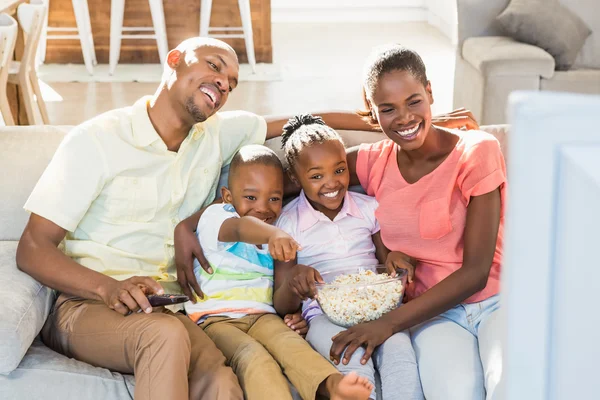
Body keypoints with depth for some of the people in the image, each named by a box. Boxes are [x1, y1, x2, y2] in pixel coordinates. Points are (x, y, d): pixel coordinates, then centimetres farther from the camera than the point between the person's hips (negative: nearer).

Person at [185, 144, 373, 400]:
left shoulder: (278, 241, 16)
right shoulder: (215, 218, -4)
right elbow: (240, 228, -29)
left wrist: (292, 314, -6)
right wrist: (273, 234, -52)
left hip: (261, 316, 4)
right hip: (216, 319, -4)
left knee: (289, 342, -30)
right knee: (254, 356, -34)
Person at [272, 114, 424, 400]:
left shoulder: (369, 208, 12)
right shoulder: (289, 222, 5)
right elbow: (282, 307, 4)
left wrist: (395, 258, -6)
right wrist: (293, 282, -20)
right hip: (324, 316, -2)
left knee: (400, 352, -31)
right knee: (355, 363, -34)